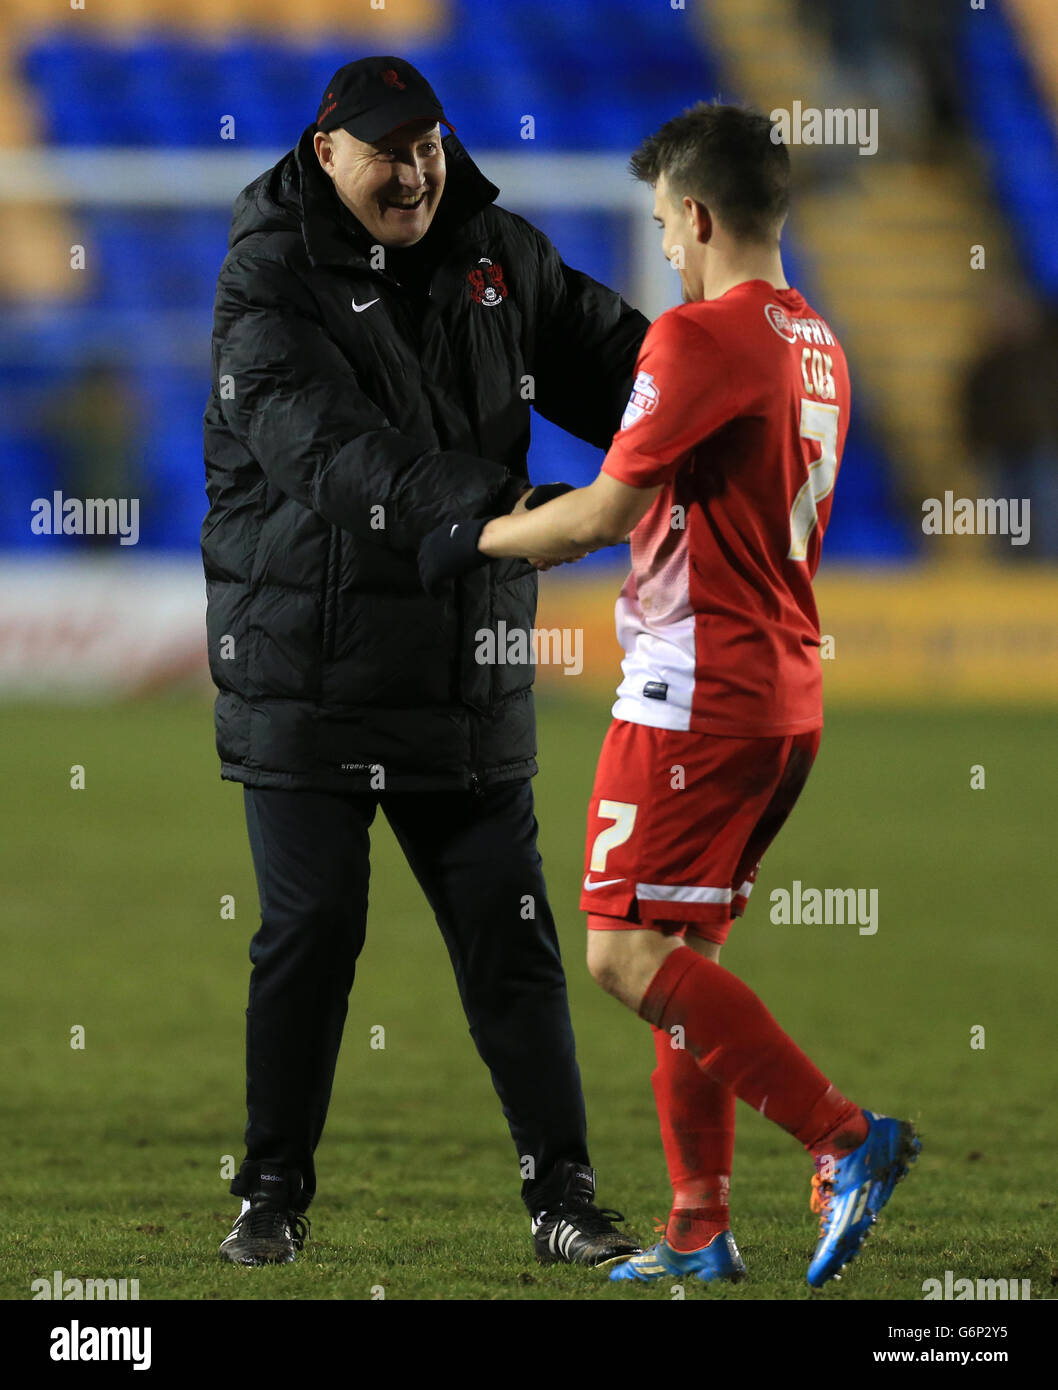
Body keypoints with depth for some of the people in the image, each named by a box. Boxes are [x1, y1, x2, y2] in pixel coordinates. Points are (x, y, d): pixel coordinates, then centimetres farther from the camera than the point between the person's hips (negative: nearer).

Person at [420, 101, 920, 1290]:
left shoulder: (701, 335, -14)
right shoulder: (816, 344, 14)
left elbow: (606, 511, -15)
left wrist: (476, 542, 2)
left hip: (696, 691, -9)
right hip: (789, 691, 9)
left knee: (627, 954, -9)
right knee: (681, 960, 13)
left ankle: (842, 1136, -16)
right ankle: (700, 1231, 11)